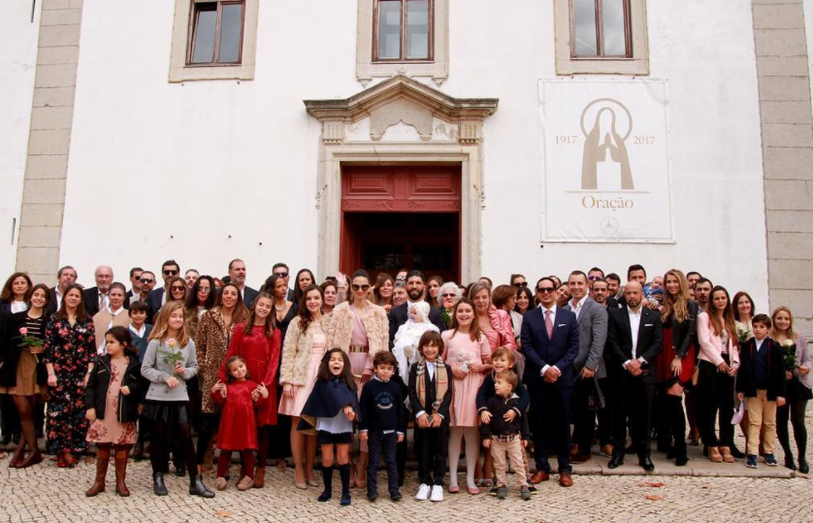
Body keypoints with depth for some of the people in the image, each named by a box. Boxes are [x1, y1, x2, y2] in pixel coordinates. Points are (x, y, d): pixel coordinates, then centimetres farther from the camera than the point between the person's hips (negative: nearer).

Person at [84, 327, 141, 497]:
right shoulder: (101, 362, 4)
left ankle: (120, 482, 21)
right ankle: (99, 481, 23)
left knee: (121, 448, 8)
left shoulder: (134, 364, -1)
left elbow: (141, 384, 7)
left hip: (125, 414, -1)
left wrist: (131, 388, -13)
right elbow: (91, 385, 4)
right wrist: (90, 406, -3)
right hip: (103, 413, 1)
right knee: (102, 448, 9)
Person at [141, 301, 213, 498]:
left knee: (186, 438, 2)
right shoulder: (155, 342, -7)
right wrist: (165, 377, -18)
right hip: (157, 397, -2)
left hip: (180, 397, 2)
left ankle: (195, 482, 7)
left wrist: (185, 371, -12)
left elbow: (194, 367, 9)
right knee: (159, 438, 10)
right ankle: (158, 478, 25)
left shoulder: (188, 342, 1)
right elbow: (145, 369, -7)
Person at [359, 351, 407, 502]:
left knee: (391, 461, 9)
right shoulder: (369, 386, -6)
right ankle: (372, 490, 14)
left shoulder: (395, 387, 2)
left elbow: (401, 409, 7)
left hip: (391, 431, 2)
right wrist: (362, 428, -7)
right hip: (374, 431, -2)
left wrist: (401, 430, 7)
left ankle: (394, 490, 15)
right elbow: (363, 408, -5)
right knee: (374, 462, 6)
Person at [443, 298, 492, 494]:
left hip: (474, 386, 1)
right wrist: (451, 369, -10)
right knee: (455, 431, 0)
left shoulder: (481, 338, 8)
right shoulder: (447, 335, 4)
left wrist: (480, 367, -7)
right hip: (454, 385, -1)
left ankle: (470, 478, 12)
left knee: (472, 431, 3)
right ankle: (453, 477, 9)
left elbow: (490, 364, 12)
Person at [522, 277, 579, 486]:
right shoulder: (529, 317, 4)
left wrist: (558, 368, -12)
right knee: (540, 423, 5)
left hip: (562, 377, 0)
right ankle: (542, 468, 14)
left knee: (562, 423, 6)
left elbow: (574, 346, 1)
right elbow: (526, 346, -3)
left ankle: (565, 469, 17)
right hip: (537, 378, 0)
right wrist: (544, 368, -14)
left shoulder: (569, 316, 7)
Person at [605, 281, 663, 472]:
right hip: (622, 371, -1)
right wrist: (627, 362, -12)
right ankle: (618, 452, 11)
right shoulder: (615, 314, 5)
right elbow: (612, 342, -2)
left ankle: (644, 454, 14)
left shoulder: (653, 316, 9)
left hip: (645, 371, 1)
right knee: (620, 413, 2)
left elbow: (658, 343, 2)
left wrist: (640, 360, -11)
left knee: (644, 414, 4)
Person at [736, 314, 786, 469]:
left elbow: (780, 372, -3)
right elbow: (742, 369, 4)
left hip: (770, 391, 0)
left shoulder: (775, 348, -4)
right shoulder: (747, 346, 1)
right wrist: (740, 389, 0)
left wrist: (781, 393, -6)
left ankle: (769, 453, 21)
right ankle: (752, 454, 1)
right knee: (754, 422, 1)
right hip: (753, 391, 0)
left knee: (770, 423, 11)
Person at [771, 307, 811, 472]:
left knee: (798, 421, 1)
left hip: (798, 383, 2)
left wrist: (806, 367, -10)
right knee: (781, 421, 6)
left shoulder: (800, 338, 10)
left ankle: (802, 457, 14)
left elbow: (807, 359, 11)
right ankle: (788, 455, 21)